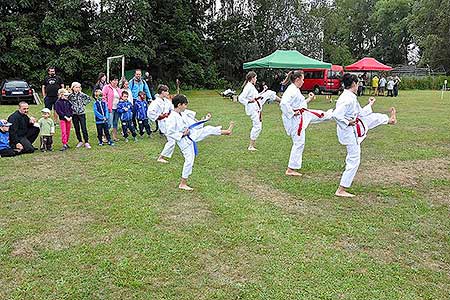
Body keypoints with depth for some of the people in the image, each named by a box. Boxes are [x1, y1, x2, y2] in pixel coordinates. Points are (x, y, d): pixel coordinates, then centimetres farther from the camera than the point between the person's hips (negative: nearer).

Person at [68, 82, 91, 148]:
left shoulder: (82, 94, -2)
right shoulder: (70, 95, 1)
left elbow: (89, 98, 6)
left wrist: (84, 104, 0)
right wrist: (71, 106, 1)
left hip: (82, 113, -2)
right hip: (74, 114, 2)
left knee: (84, 128, -4)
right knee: (77, 129, 8)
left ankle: (86, 142, 0)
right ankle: (80, 141, 20)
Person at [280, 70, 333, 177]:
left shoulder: (295, 90, 10)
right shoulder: (291, 91, -22)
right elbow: (283, 103, -35)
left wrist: (308, 99, 16)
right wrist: (292, 113, -25)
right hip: (295, 120, -10)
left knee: (320, 115, 25)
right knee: (298, 143, -4)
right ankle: (290, 169, 4)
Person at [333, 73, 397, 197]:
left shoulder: (351, 97, 6)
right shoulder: (347, 99, -26)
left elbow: (359, 114, 17)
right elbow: (336, 115, -36)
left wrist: (370, 105, 24)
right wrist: (348, 122, -27)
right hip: (350, 133, -9)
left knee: (373, 117, 27)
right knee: (353, 161, -2)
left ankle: (389, 120, 65)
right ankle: (341, 190, 5)